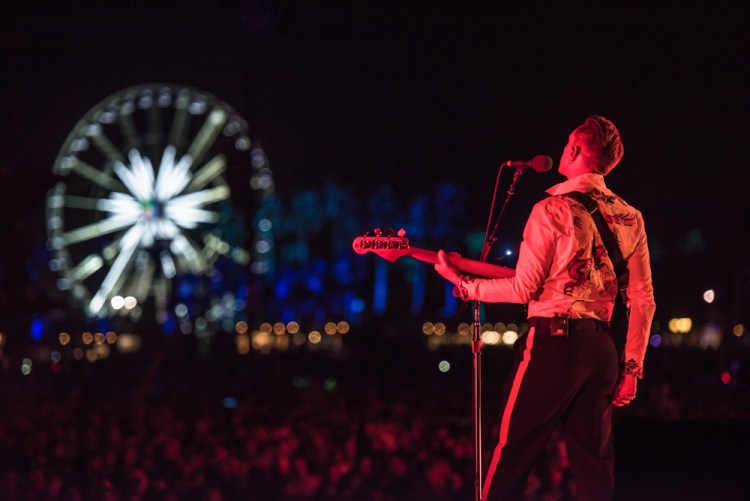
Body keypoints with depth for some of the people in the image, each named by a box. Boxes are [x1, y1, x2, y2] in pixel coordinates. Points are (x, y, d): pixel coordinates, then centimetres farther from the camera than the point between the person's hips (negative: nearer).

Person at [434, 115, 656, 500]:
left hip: (554, 341, -6)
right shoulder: (630, 219, 10)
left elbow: (524, 289, -8)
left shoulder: (553, 209, -7)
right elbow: (644, 300, 9)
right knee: (593, 467, 8)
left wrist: (462, 283, 5)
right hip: (602, 349, 6)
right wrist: (632, 366, 13)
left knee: (511, 459, -1)